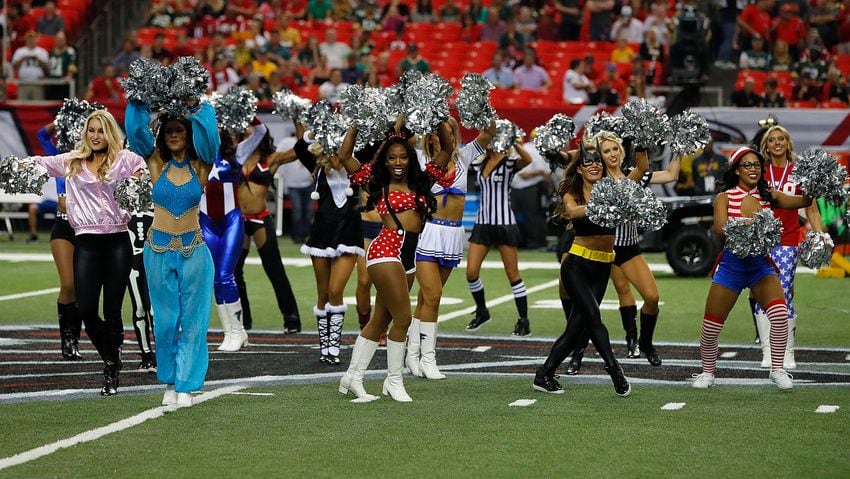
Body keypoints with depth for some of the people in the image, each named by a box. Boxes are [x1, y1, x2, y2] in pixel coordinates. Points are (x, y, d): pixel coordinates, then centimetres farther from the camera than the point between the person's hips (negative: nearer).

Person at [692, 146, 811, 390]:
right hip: (731, 265, -1)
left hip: (761, 263, 1)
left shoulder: (768, 197, 1)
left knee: (780, 313, -21)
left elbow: (803, 201, -9)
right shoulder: (725, 197, -5)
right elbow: (720, 228, -21)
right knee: (710, 326, 3)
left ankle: (777, 370, -8)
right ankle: (707, 372, 27)